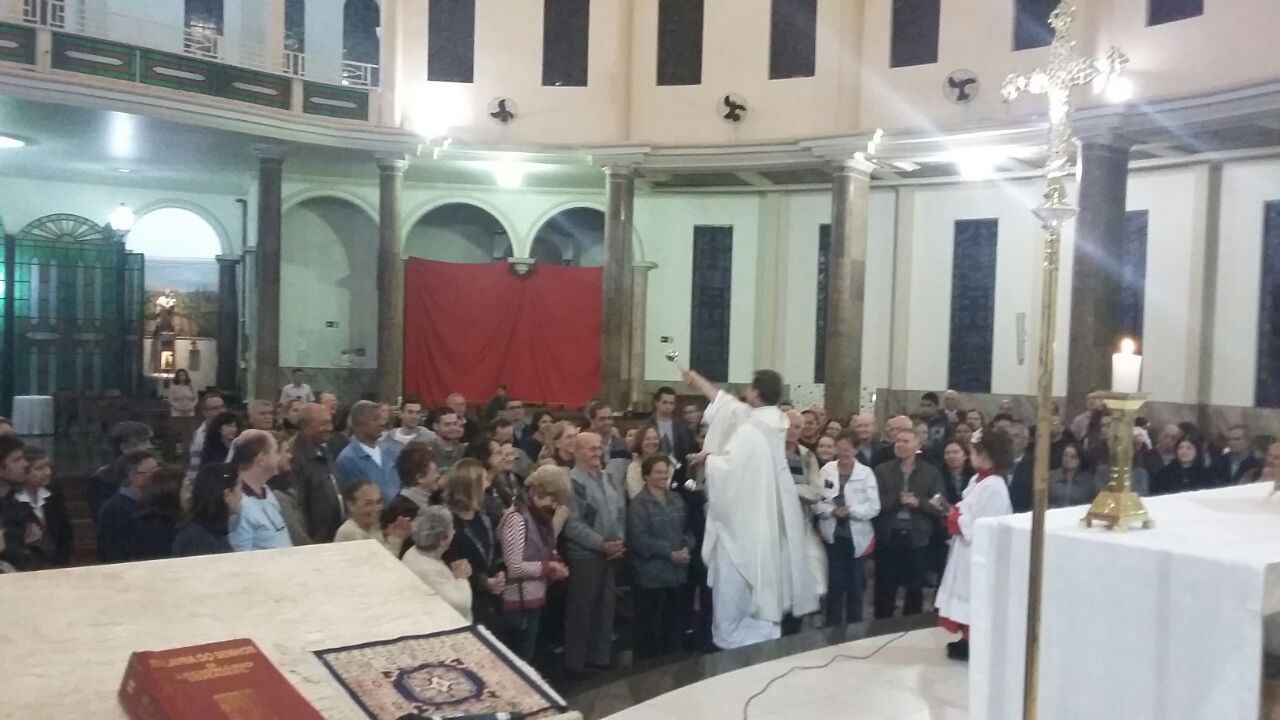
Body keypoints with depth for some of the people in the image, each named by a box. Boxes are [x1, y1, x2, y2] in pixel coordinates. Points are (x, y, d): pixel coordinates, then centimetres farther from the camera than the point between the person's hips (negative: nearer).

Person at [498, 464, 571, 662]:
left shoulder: (538, 514, 8)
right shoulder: (516, 518, -19)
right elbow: (514, 567, -23)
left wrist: (556, 564, -5)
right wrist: (549, 566, -13)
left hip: (535, 598, 9)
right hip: (520, 602, -9)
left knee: (529, 658, 16)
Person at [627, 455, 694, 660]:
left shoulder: (676, 500, 10)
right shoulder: (638, 504, -10)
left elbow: (687, 529, 13)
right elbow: (639, 539, -16)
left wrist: (687, 548, -8)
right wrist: (670, 553, -17)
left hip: (676, 572, 6)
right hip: (651, 574, -6)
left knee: (675, 623, 14)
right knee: (649, 626, 2)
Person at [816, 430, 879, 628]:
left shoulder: (866, 473, -3)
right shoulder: (826, 470, -2)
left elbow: (874, 507, -7)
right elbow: (817, 501, -4)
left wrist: (851, 511, -20)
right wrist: (832, 510, -21)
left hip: (857, 536, 0)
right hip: (833, 535, 0)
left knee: (855, 584, 11)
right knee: (835, 583, 3)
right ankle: (833, 626, 16)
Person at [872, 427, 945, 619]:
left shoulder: (931, 472, 3)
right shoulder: (882, 471, 4)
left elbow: (939, 507, -4)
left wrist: (919, 502, -19)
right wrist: (897, 500, -20)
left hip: (917, 539, 0)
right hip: (888, 537, 0)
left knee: (915, 590, 12)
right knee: (884, 589, 6)